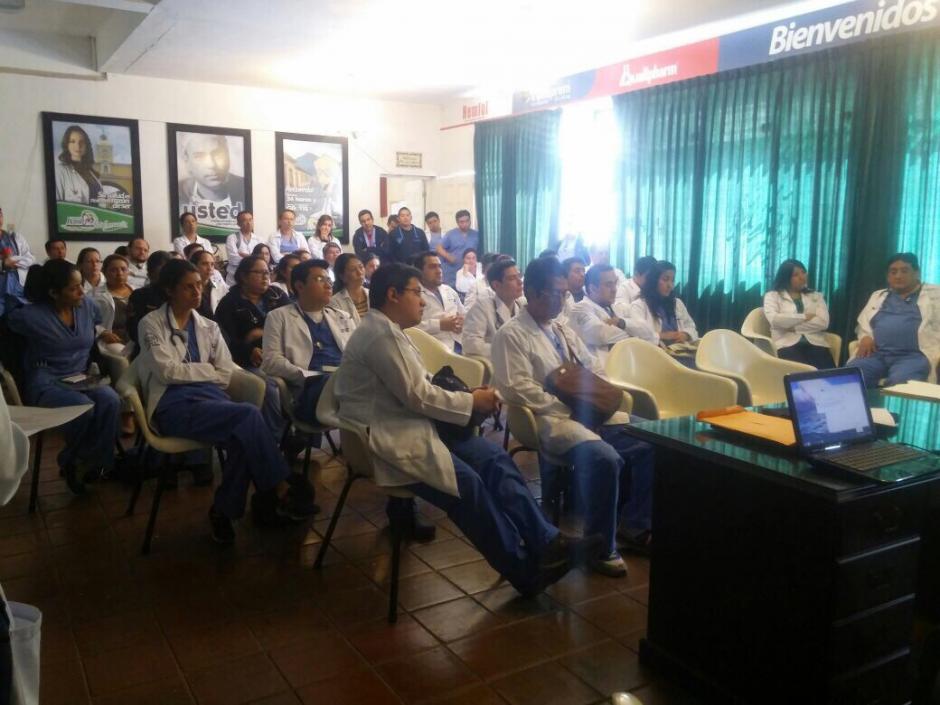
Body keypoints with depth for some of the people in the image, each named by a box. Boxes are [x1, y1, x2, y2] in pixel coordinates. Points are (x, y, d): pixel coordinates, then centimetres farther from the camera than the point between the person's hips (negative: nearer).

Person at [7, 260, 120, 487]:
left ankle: (97, 461, -11)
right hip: (45, 383, -4)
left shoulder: (88, 305, 4)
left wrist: (102, 335, 4)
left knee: (111, 401, -30)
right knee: (84, 407, -34)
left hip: (80, 378, 4)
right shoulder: (31, 315, -12)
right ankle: (72, 462, -4)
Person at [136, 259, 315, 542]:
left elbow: (226, 373, 10)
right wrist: (207, 370, 3)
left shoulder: (208, 327, 20)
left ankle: (225, 510, -18)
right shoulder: (152, 324, 6)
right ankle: (282, 491, -22)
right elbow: (167, 371, -7)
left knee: (243, 437, -32)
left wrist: (188, 371, -1)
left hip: (210, 396, 5)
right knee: (249, 415, -30)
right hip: (174, 404, -5)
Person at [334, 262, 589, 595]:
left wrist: (467, 398, 2)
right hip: (388, 439, -10)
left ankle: (544, 541, -5)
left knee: (493, 456, -4)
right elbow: (418, 396, -19)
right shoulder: (381, 334, -17)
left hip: (411, 426, 10)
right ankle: (524, 569, -8)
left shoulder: (388, 330, 16)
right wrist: (472, 402, -7)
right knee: (468, 483, -22)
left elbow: (419, 389, 16)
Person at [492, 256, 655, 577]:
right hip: (551, 419, -8)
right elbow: (518, 389, -15)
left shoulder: (563, 330, 22)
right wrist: (569, 405, -16)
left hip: (591, 412, 8)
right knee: (605, 458, -31)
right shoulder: (511, 335, -4)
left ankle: (634, 524, 8)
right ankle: (601, 547, -13)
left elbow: (595, 370, 23)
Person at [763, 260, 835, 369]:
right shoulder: (772, 296, 15)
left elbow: (823, 322, 5)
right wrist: (805, 317, 0)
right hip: (788, 344, -3)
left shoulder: (816, 296, 23)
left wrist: (794, 327, -3)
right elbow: (774, 319, -7)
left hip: (816, 343, 3)